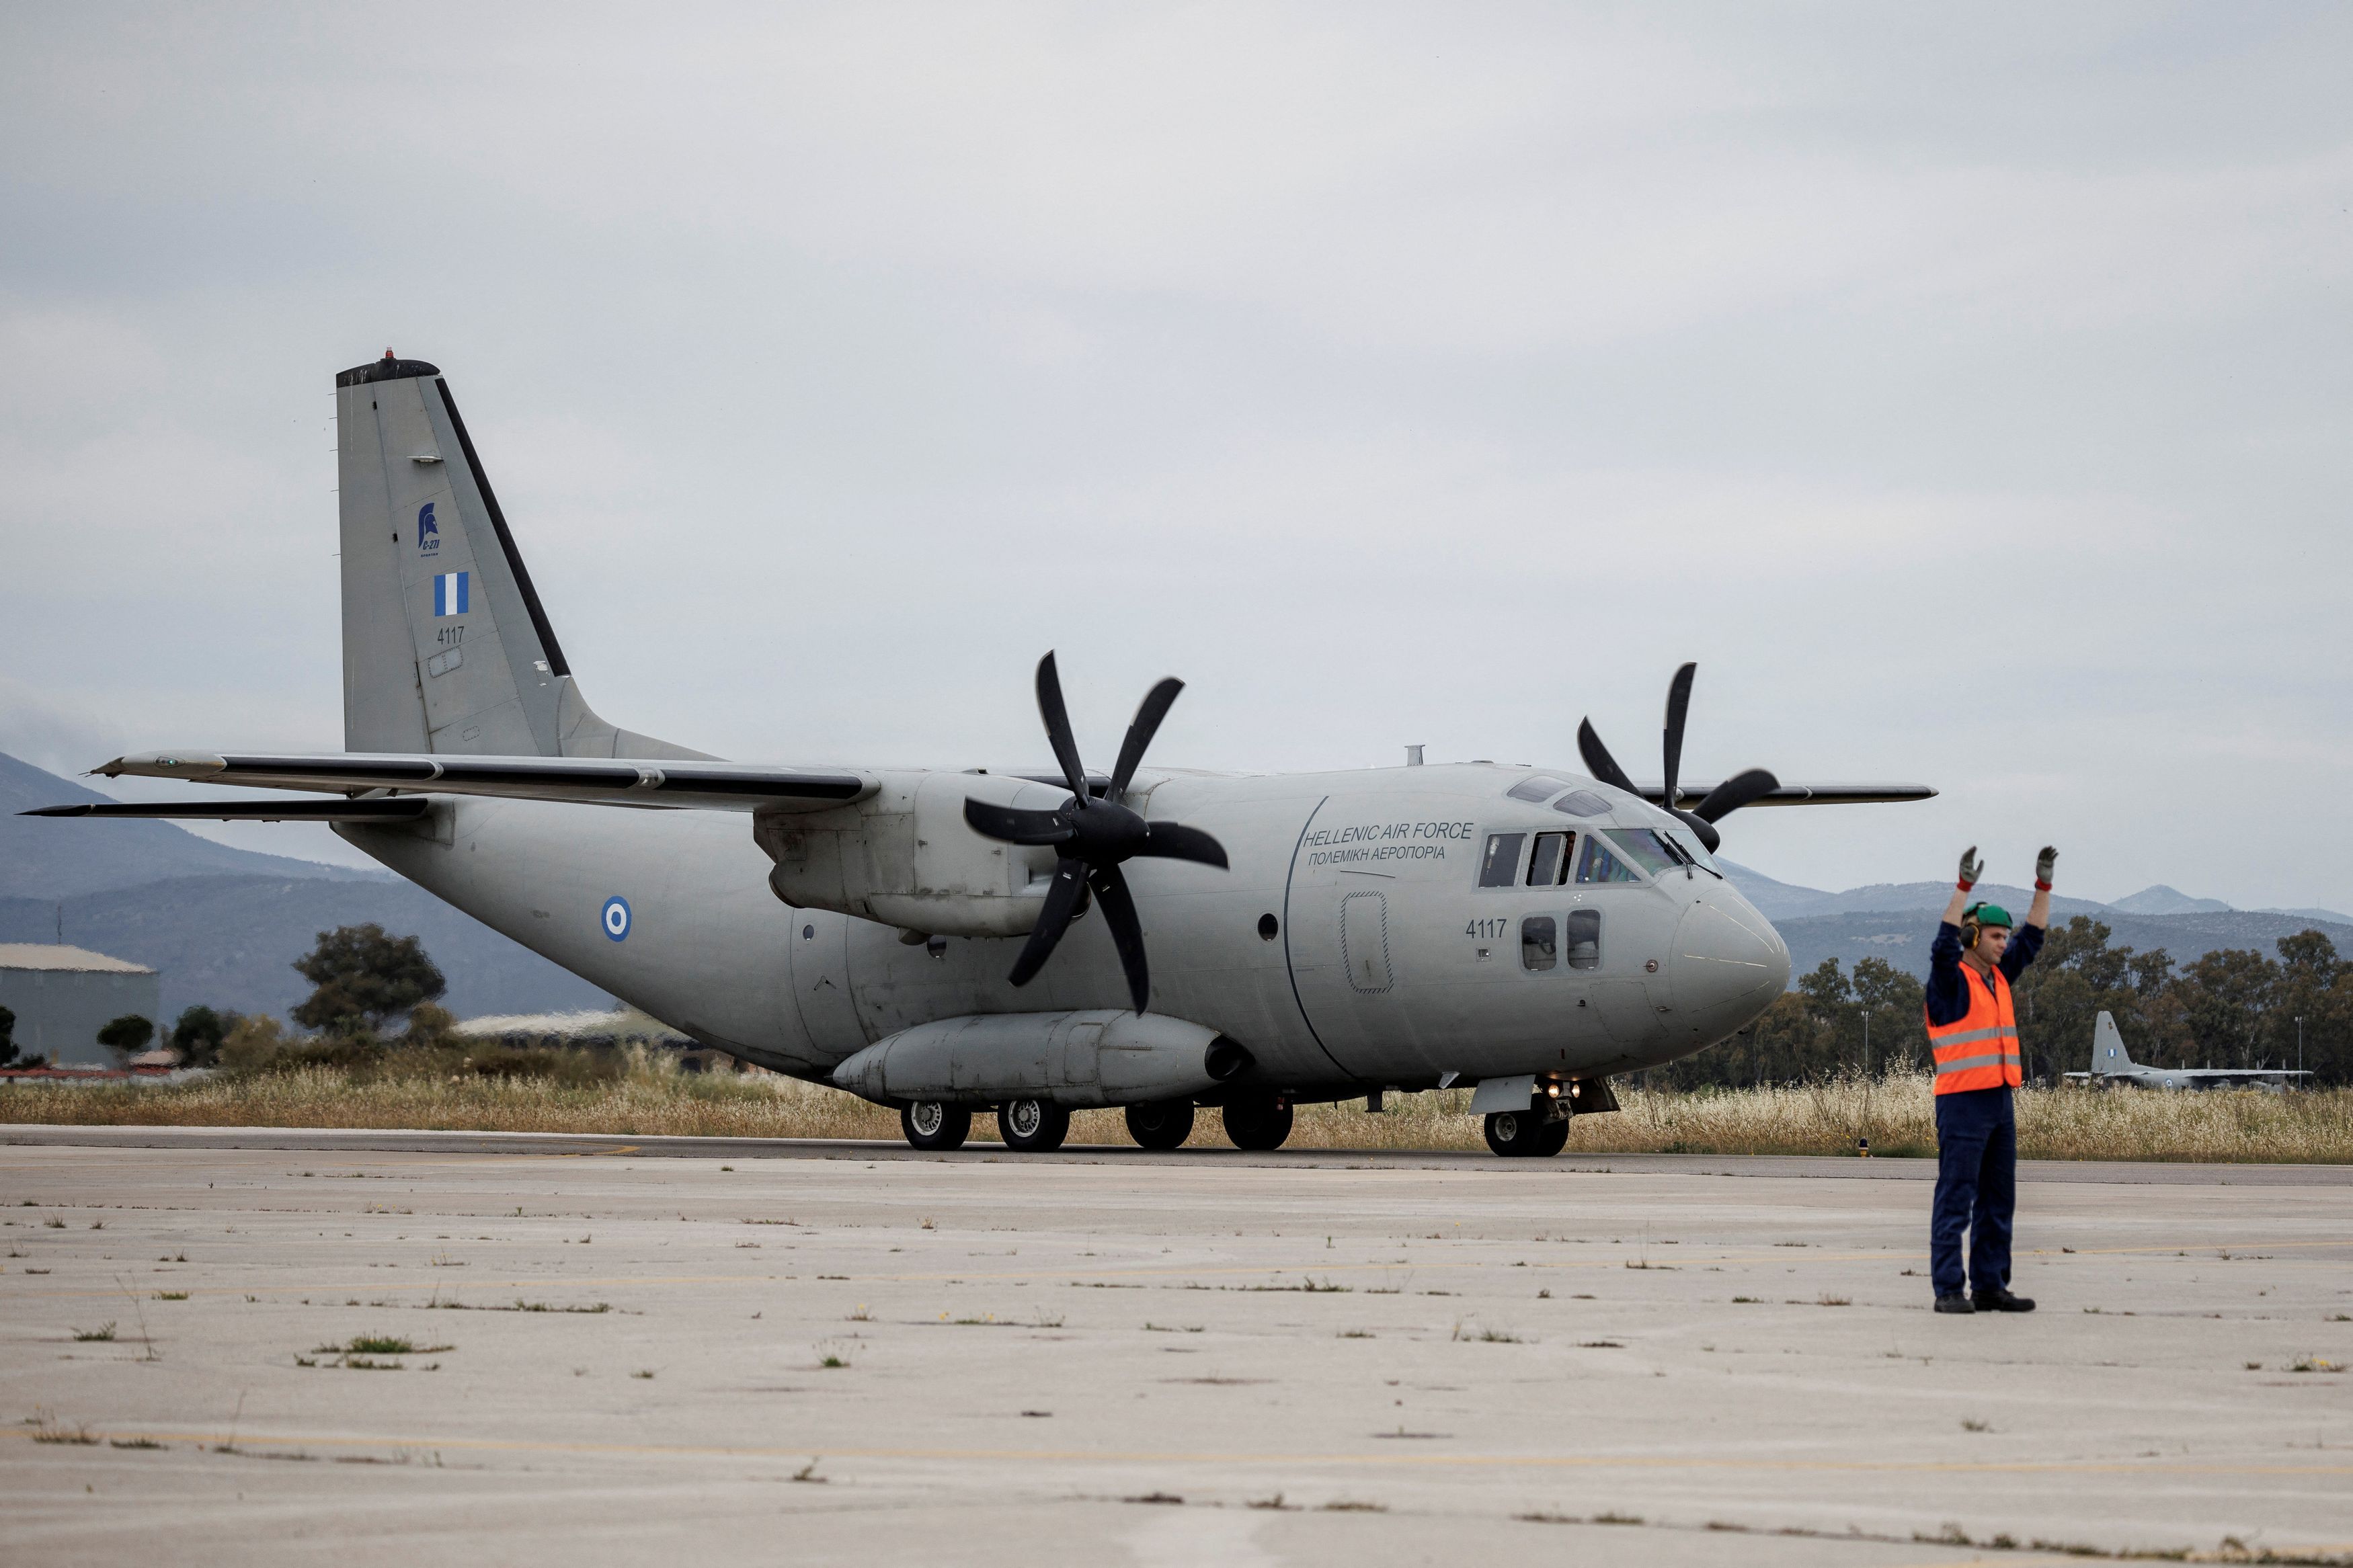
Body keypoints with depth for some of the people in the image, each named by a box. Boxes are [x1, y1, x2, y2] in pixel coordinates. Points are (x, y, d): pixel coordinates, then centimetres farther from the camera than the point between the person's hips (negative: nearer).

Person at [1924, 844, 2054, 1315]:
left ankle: (1990, 1286, 15)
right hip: (1962, 1104, -8)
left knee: (1998, 1202, 10)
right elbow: (1944, 944, -25)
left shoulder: (1998, 977, 16)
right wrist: (1964, 887, -29)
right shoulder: (1951, 981, -7)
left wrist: (2044, 885, 14)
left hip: (2000, 1101, 8)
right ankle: (1949, 1290, -8)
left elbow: (2031, 940, 21)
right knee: (1955, 1201, -7)